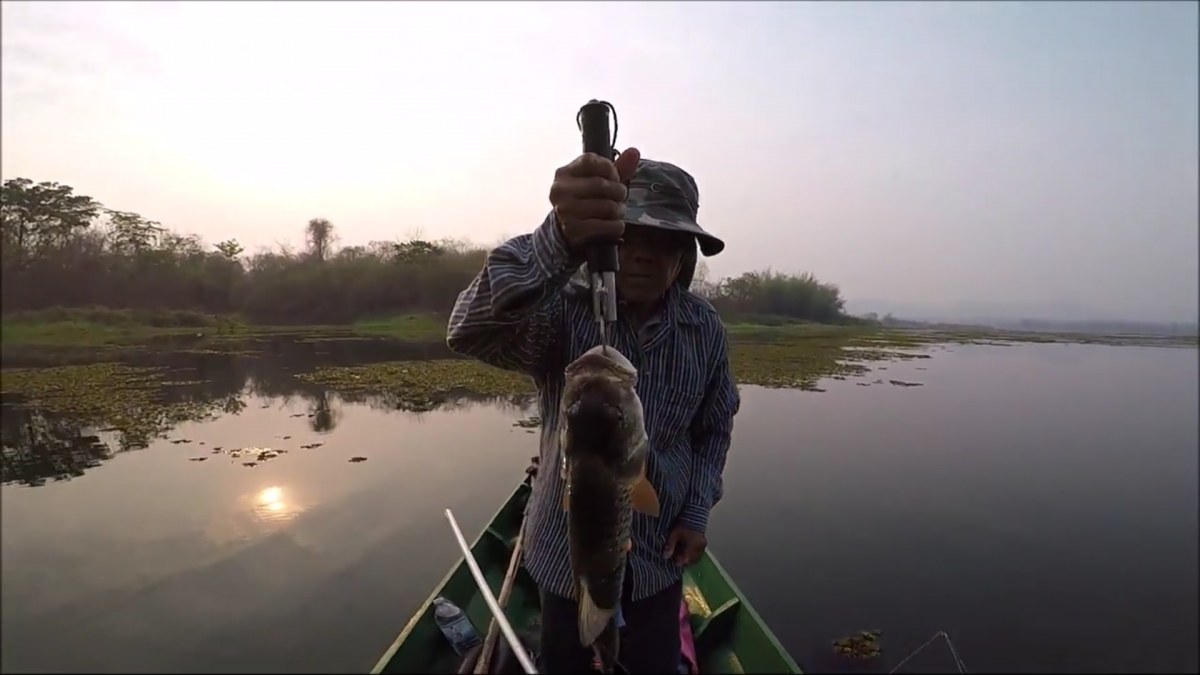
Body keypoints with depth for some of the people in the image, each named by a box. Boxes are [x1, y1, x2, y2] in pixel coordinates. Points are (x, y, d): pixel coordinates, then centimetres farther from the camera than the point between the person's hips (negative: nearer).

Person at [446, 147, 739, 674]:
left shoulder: (705, 329, -8)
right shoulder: (564, 308, -19)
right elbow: (471, 333, -41)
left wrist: (696, 512, -4)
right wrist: (559, 240, -57)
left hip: (657, 561, 2)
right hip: (568, 555, -1)